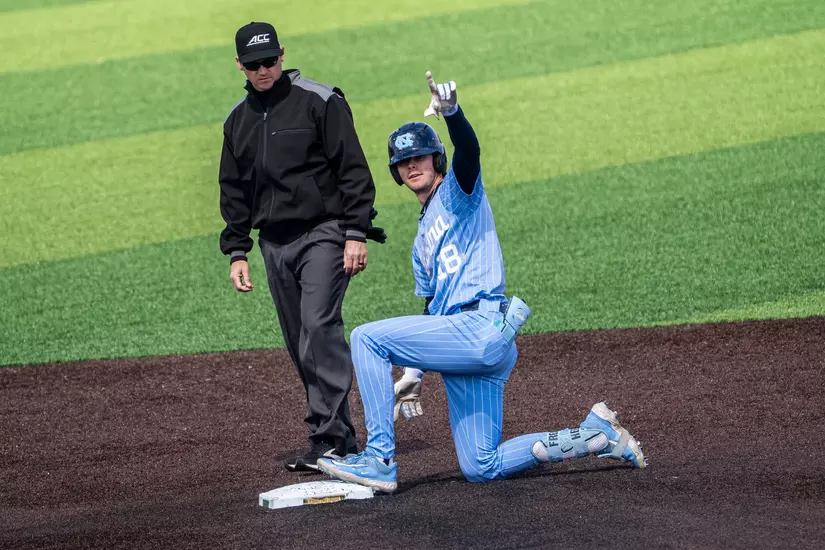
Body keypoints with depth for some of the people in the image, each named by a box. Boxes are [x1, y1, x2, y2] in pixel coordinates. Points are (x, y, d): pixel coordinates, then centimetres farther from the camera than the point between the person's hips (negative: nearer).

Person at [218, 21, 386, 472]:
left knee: (319, 327, -19)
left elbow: (353, 171, -7)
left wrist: (356, 234, -15)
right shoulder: (238, 121, 13)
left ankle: (330, 438, -21)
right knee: (301, 345, 5)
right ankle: (341, 437, 11)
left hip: (322, 235, -6)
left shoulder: (320, 102, -5)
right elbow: (234, 192, 19)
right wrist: (237, 252, 12)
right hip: (275, 244, 7)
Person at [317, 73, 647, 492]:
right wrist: (413, 373, 19)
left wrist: (451, 111, -39)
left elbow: (469, 149, -18)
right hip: (463, 343, 9)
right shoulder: (422, 240, 29)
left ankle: (379, 459, -18)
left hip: (482, 328, -9)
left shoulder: (457, 190, 5)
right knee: (482, 468, 4)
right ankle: (596, 436, 13)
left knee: (366, 338, -17)